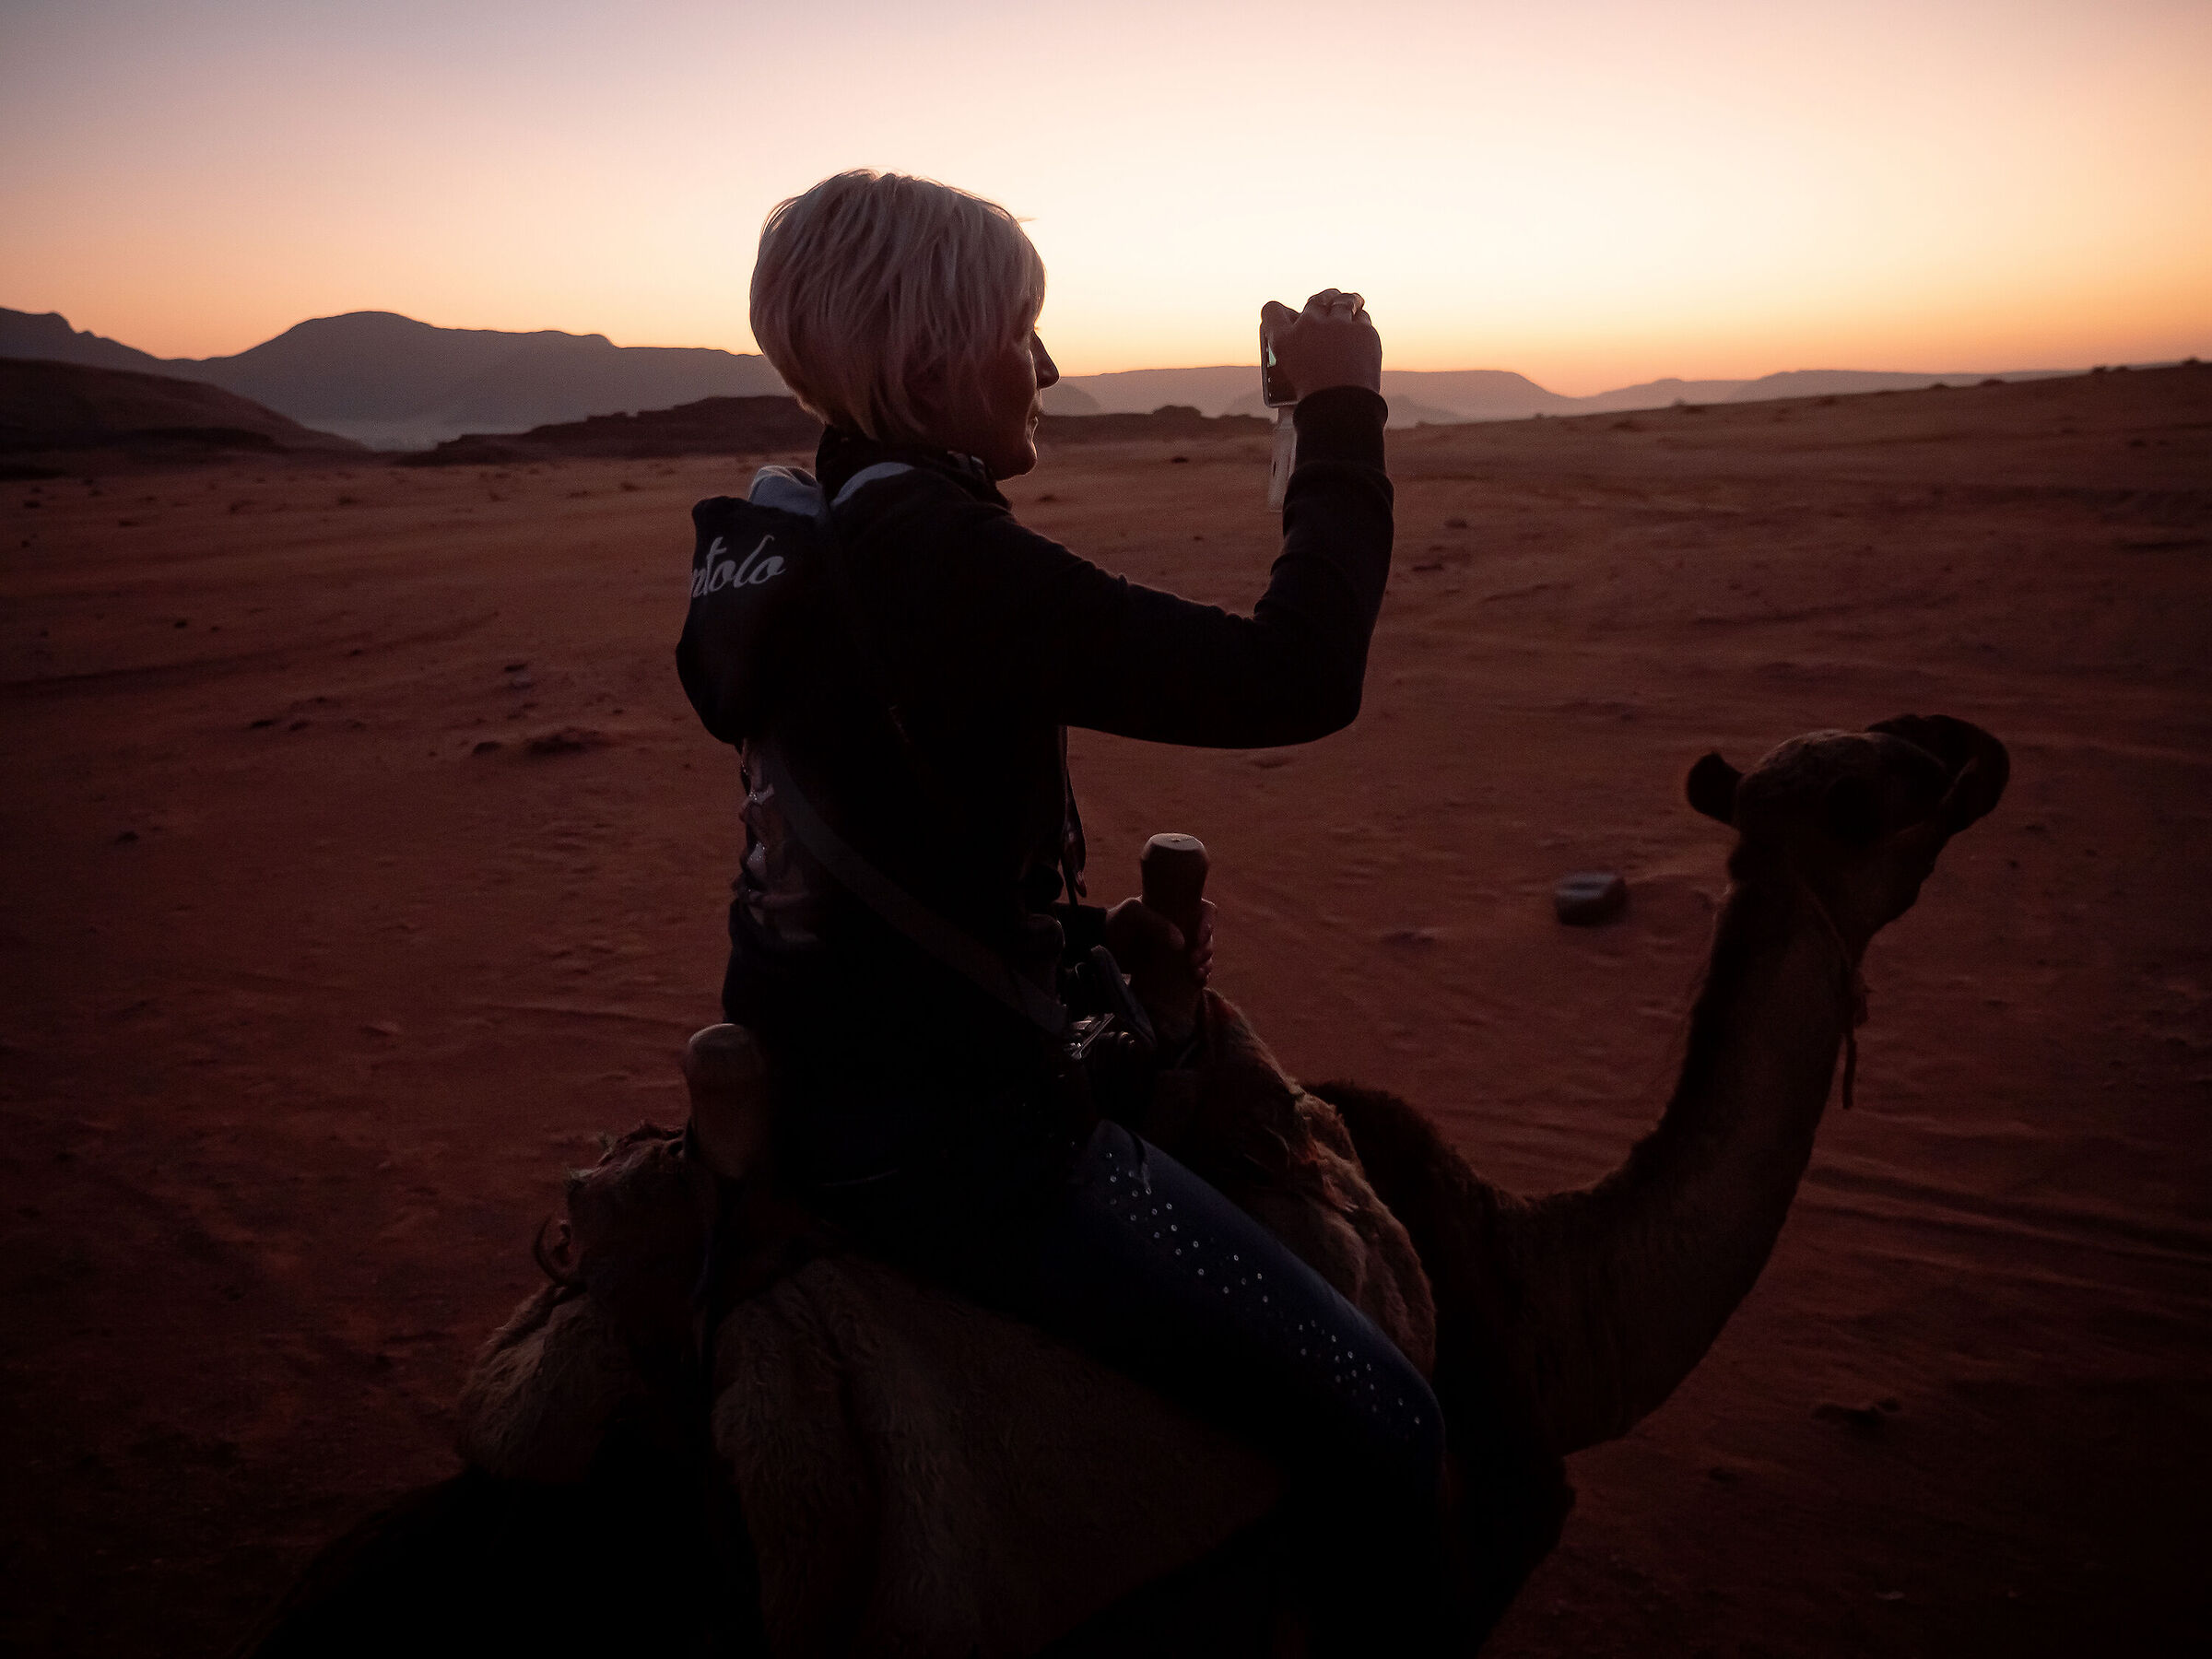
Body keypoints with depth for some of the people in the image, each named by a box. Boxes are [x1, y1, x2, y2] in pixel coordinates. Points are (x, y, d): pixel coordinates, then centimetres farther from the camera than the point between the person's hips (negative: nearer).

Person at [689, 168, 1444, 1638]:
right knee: (1384, 1423, -2)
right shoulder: (932, 545, -22)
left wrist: (1089, 936, 11)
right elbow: (1296, 678, -24)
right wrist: (1344, 418, -12)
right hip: (941, 1131, -10)